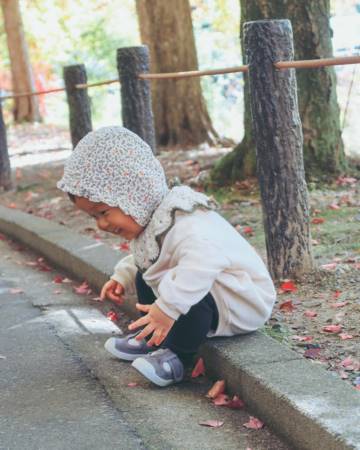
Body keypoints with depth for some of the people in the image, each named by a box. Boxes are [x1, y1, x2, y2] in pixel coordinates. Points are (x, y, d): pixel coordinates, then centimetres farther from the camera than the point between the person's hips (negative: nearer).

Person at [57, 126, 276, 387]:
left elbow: (204, 260, -52)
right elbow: (143, 258, 21)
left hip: (242, 302, -10)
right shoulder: (150, 221, -1)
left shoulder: (184, 224, -33)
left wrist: (166, 308, -51)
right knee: (144, 277, 13)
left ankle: (179, 356, -16)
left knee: (186, 291, -36)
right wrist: (123, 277, 4)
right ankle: (152, 339, 11)